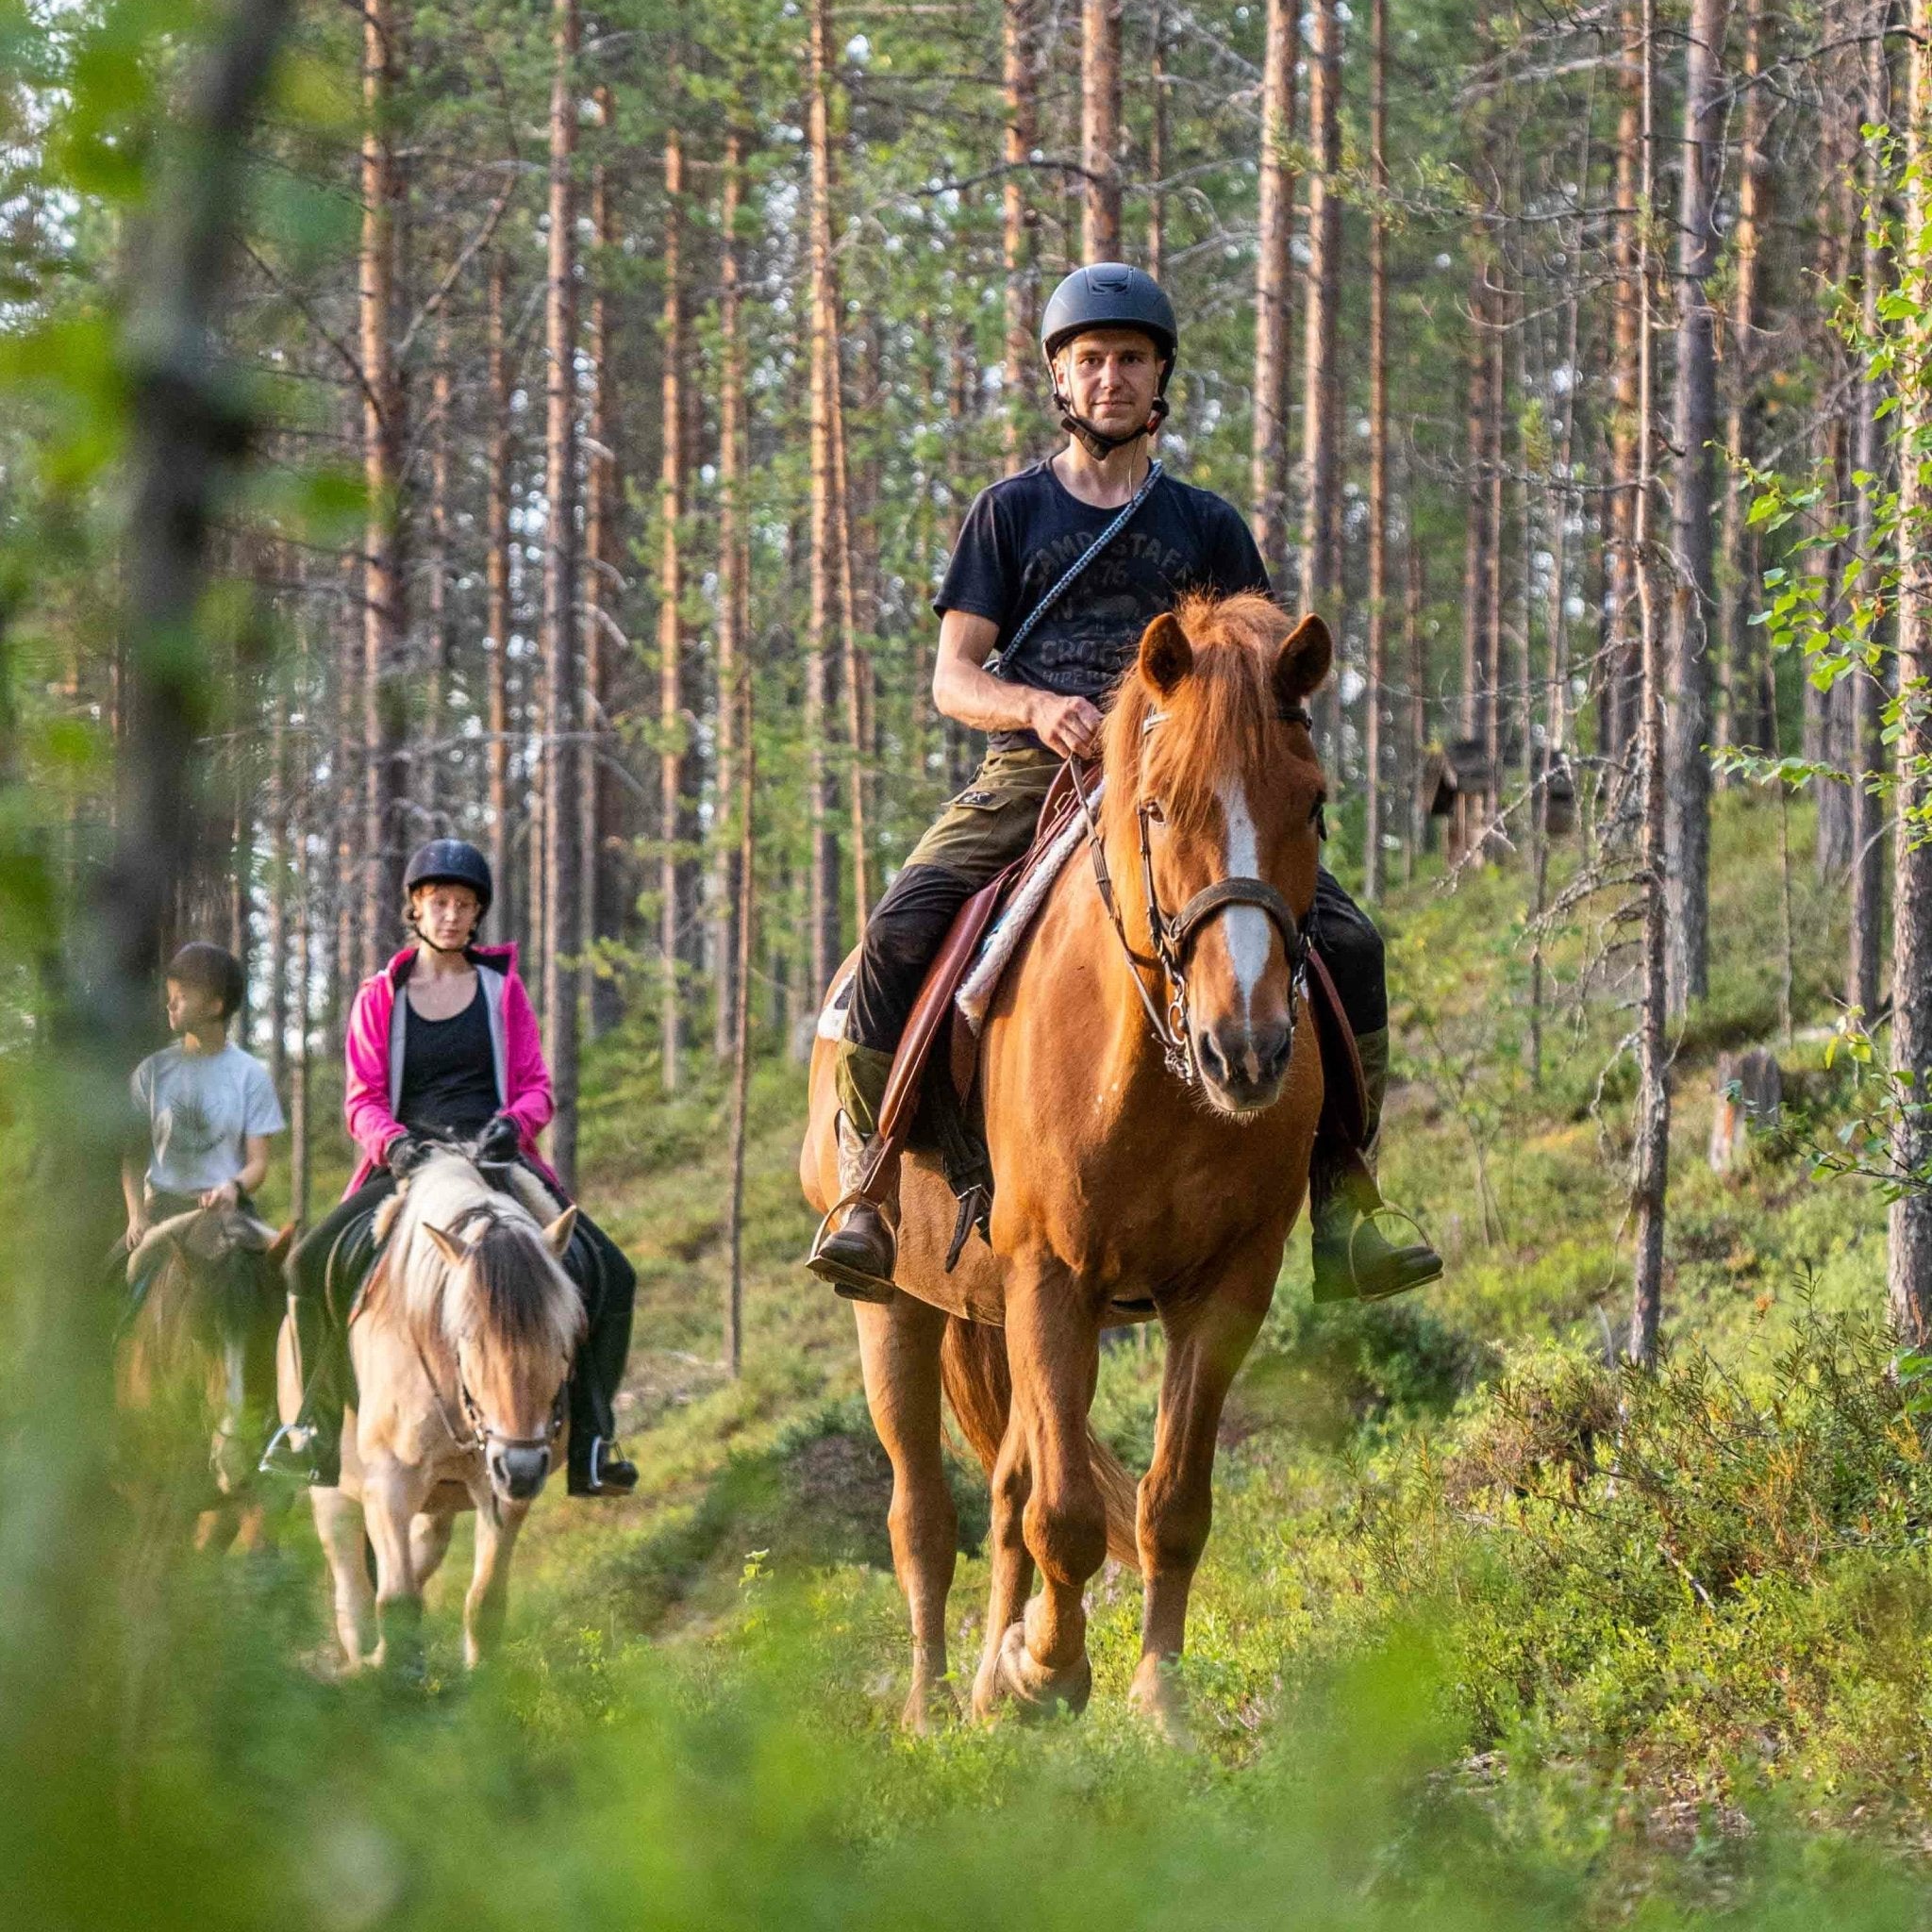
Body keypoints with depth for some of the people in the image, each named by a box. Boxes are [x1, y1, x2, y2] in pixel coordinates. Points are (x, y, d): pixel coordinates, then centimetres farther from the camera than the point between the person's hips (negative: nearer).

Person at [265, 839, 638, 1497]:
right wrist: (394, 1142, -17)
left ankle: (590, 1441, -14)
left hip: (497, 1158, 0)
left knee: (605, 1271, -20)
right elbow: (363, 1098, 6)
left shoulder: (502, 988, 12)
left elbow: (536, 1087, 9)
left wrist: (512, 1122, -14)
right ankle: (321, 1425, -12)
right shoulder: (380, 998, 11)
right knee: (319, 1259, -26)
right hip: (408, 1163, 0)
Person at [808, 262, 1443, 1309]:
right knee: (899, 930, -30)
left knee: (1346, 941, -17)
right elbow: (953, 677, 5)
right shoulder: (1012, 512, 12)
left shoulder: (1205, 526, 16)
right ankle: (866, 1196, -23)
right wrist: (1039, 707, -16)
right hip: (1028, 773, -2)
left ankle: (1341, 1211, -11)